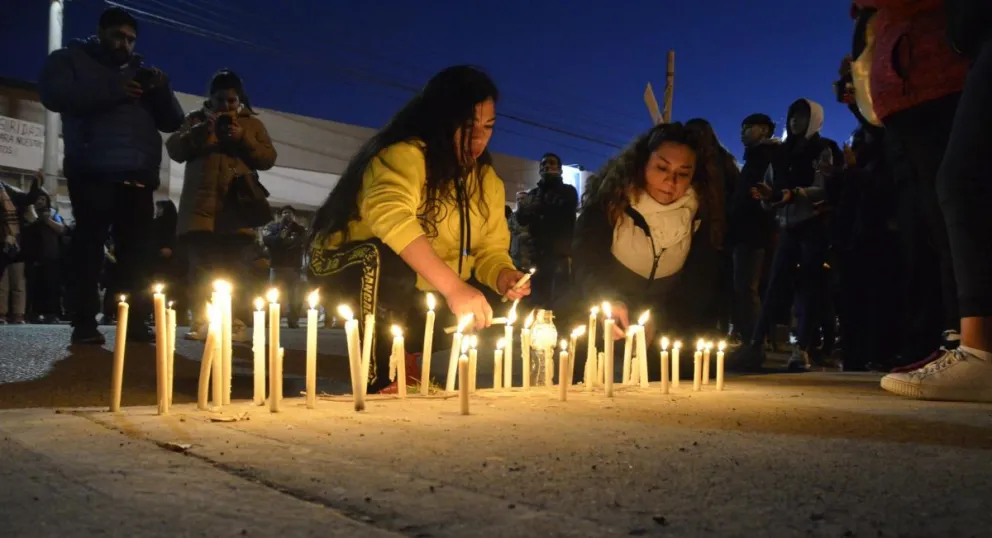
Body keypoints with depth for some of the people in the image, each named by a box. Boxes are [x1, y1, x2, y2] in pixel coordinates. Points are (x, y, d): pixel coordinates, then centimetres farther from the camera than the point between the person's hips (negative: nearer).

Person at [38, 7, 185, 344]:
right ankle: (85, 322, -4)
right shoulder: (71, 59, 14)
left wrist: (161, 90, 0)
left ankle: (136, 320, -3)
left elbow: (172, 122, 19)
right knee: (90, 246, -5)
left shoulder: (141, 73, 25)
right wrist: (112, 91, -13)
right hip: (94, 173, -3)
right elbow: (54, 94, -7)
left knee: (137, 252, -4)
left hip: (138, 176, 4)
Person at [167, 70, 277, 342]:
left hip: (236, 207, -1)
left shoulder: (253, 123, 17)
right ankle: (201, 322, -2)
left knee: (235, 269, -6)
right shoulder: (195, 118, 19)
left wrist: (242, 139, -10)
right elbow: (174, 150, 7)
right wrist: (197, 133, -10)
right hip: (201, 205, 1)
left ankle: (238, 323, -8)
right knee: (201, 267, -3)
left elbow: (268, 159, 5)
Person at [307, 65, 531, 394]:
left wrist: (503, 278, -21)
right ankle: (381, 379, -24)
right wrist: (453, 287, -51)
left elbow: (491, 249, 3)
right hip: (354, 273, -7)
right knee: (390, 261, -39)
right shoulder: (404, 156, -22)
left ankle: (402, 359, 8)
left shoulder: (488, 181, 3)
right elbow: (392, 215, -41)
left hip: (419, 296, 7)